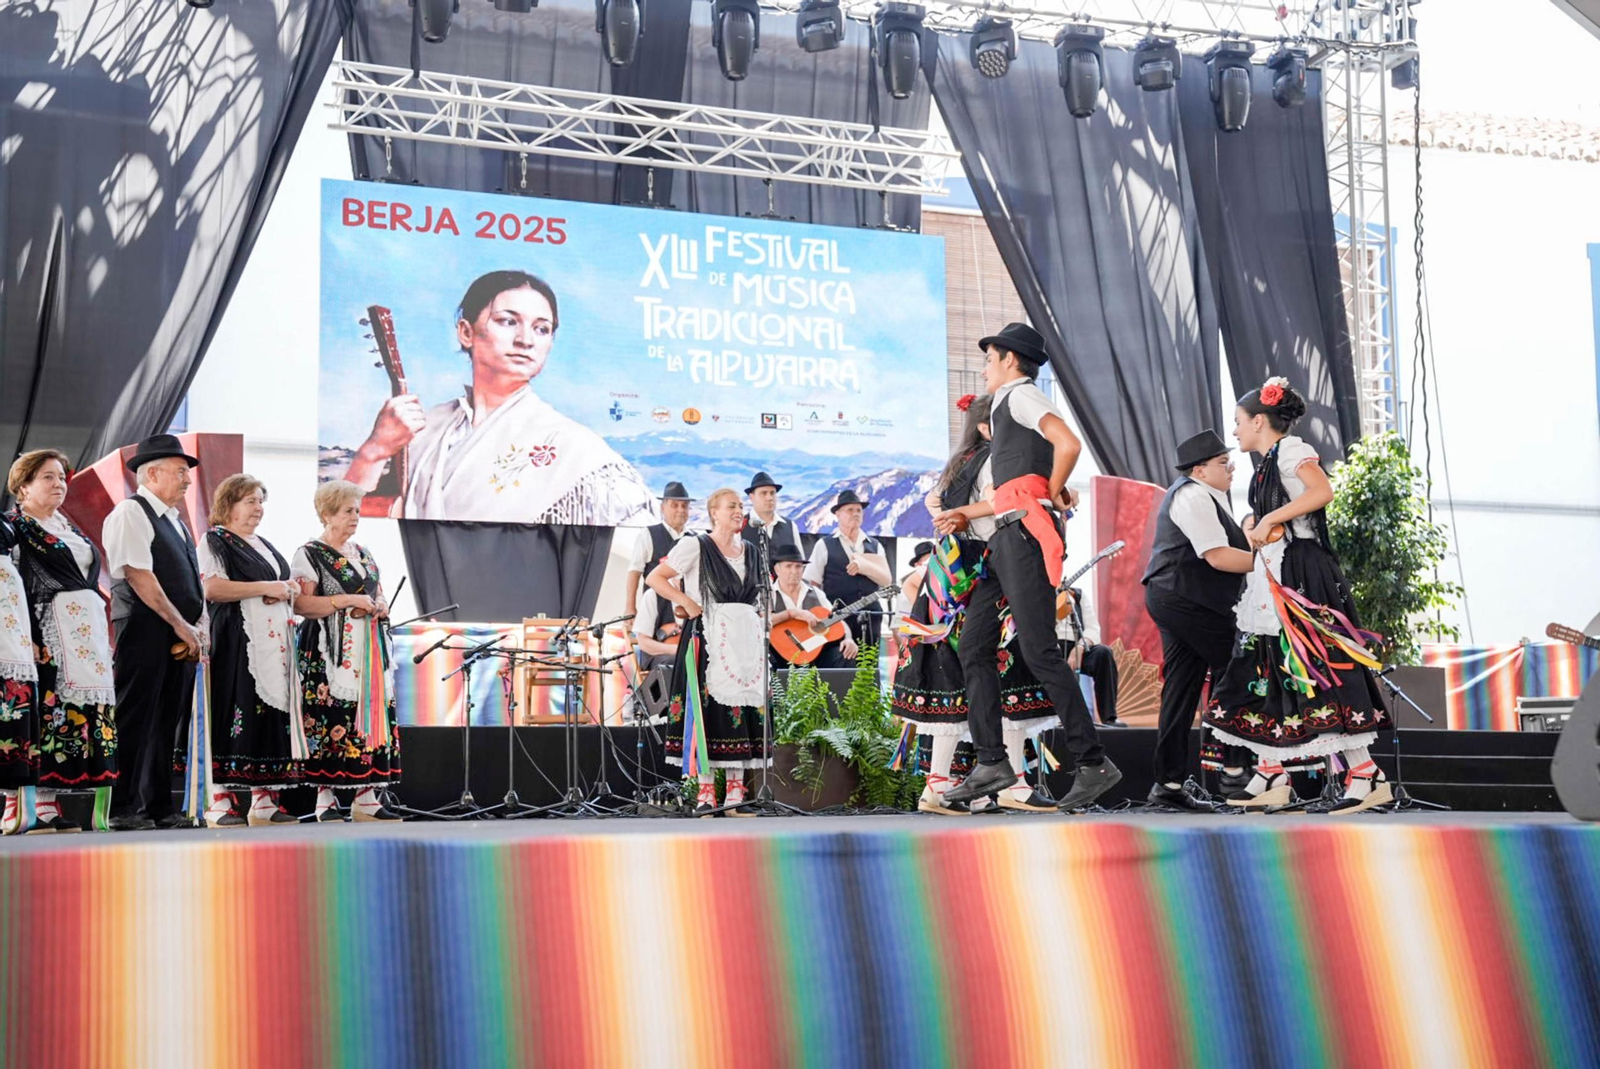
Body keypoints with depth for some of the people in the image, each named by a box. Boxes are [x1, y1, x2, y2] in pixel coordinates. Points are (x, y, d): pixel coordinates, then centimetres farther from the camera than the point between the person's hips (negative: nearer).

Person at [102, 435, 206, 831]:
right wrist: (181, 625, -15)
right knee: (136, 720, -6)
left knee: (170, 720, 9)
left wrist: (199, 625, 4)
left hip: (181, 635, 8)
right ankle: (122, 808, -2)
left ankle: (159, 806, 14)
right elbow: (139, 575, -15)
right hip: (145, 632, -8)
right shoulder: (130, 513, -6)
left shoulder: (176, 520, 21)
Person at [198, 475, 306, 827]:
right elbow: (212, 588, -15)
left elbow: (286, 583, 33)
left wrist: (290, 589, 8)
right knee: (233, 713, -12)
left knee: (272, 713, 3)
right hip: (237, 642, -8)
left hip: (274, 644, 8)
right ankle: (219, 800, -9)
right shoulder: (215, 541, -1)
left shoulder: (264, 546, 23)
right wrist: (265, 588, -14)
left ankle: (264, 798, 6)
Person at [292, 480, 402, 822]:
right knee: (329, 720, -11)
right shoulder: (309, 555, 0)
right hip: (329, 652, -6)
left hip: (368, 651, 6)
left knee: (369, 716, 1)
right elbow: (301, 603, -12)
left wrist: (377, 608, 0)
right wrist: (347, 601, -16)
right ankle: (326, 799, -5)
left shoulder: (364, 555, 20)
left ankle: (366, 797, 3)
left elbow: (382, 601, 24)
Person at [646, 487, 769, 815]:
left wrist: (759, 617, 12)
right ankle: (706, 790, -5)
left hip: (746, 638, 6)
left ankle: (736, 788, 7)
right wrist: (687, 603, -10)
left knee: (742, 709, 3)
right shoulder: (696, 546, -2)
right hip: (708, 638, -6)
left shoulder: (750, 551, 16)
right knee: (705, 707, -8)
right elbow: (654, 578, -4)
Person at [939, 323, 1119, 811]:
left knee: (1038, 651, -13)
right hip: (1005, 536, 10)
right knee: (975, 648, 7)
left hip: (1025, 533, -10)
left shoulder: (1020, 394, -3)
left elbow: (1068, 444, -21)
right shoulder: (1006, 406, 25)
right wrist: (963, 517, 26)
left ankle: (1094, 764, -10)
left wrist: (1053, 496, -8)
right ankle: (992, 763, 8)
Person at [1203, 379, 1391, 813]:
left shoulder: (1289, 449, -6)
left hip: (1299, 573, -10)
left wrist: (1269, 520, -19)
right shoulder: (1267, 465, 20)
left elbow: (1322, 491, -22)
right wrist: (1253, 523, 3)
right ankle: (1272, 776, 9)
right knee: (1267, 670, 6)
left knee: (1315, 672, -13)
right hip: (1272, 579, 10)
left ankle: (1366, 774, -12)